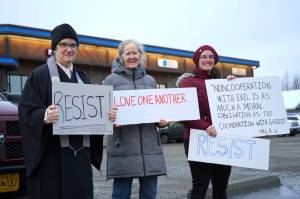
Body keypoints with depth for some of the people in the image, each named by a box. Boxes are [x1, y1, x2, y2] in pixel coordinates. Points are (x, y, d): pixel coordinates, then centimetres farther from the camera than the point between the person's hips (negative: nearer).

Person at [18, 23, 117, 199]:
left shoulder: (81, 77, 16)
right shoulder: (40, 75, -3)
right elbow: (26, 110, -10)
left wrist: (107, 114, -3)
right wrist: (44, 116, -30)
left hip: (80, 152, 6)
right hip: (52, 153, -5)